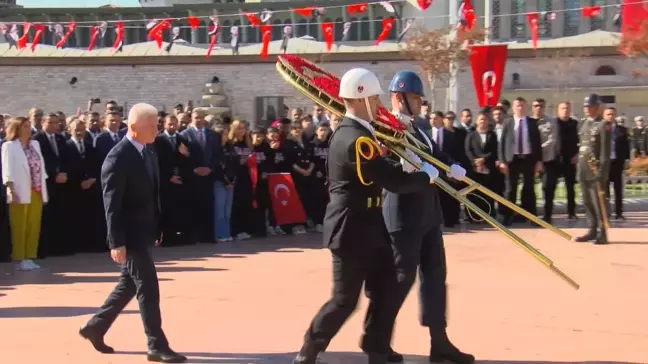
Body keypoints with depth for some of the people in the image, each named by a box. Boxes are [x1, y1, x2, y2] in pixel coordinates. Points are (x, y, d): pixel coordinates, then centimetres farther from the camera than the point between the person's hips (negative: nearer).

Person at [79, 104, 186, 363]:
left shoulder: (147, 152, 8)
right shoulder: (118, 158, -19)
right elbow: (112, 204, -20)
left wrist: (157, 227, 15)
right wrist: (116, 242, -21)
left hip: (144, 231, 9)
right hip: (130, 234, -9)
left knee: (129, 286, 18)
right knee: (148, 288, -4)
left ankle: (95, 327, 32)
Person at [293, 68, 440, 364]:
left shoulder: (350, 131, 10)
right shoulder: (356, 139, -23)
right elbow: (396, 181, -23)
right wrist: (427, 176, -9)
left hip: (367, 226, 10)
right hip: (353, 229, -10)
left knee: (385, 292, 9)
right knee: (345, 300, 1)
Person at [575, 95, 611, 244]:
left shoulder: (603, 126, -7)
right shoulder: (583, 124, 15)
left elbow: (605, 150, -11)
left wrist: (602, 170, -16)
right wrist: (578, 164, 12)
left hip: (596, 170, -7)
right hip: (583, 170, 7)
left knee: (598, 202, -5)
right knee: (587, 202, 11)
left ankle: (602, 233, 0)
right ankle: (592, 230, 19)